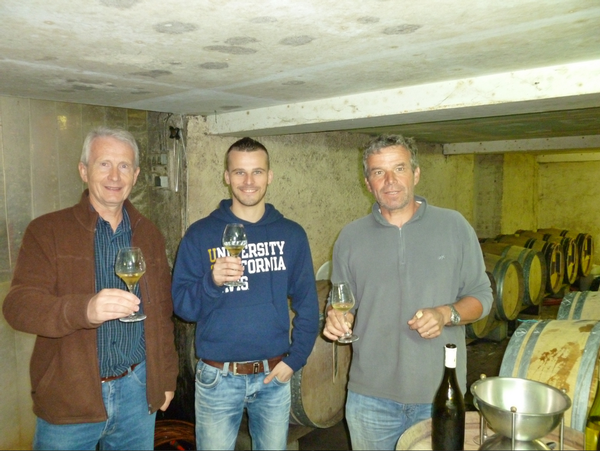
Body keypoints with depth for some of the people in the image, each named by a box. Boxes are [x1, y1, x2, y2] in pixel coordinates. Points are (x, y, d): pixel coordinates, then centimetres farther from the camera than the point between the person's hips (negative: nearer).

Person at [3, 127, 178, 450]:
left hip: (136, 390, 4)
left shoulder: (149, 235, 7)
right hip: (68, 399, -3)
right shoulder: (47, 231, -5)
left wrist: (167, 375, 12)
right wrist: (84, 309, -33)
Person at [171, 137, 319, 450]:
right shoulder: (200, 234, -5)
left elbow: (307, 304, 4)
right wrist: (211, 281, -25)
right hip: (218, 377, -1)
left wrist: (295, 359, -4)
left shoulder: (291, 235, 1)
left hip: (274, 376, 2)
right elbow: (181, 306, -7)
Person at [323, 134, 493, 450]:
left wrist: (446, 314, -16)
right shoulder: (350, 237, 2)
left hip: (441, 393, 0)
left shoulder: (454, 226, -2)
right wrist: (337, 319, -14)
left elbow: (481, 295, 3)